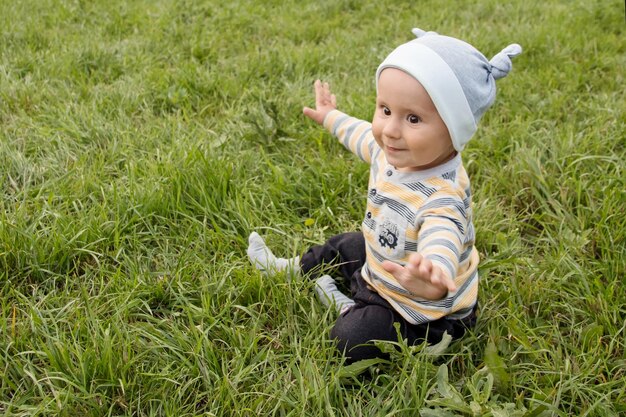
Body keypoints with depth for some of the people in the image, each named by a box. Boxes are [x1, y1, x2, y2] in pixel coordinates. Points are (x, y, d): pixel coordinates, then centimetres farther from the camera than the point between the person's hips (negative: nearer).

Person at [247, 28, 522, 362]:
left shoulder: (442, 197, -40)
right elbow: (365, 137, 11)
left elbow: (441, 243, -59)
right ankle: (291, 268, 51)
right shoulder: (396, 151, -14)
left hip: (427, 312, -8)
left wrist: (431, 277, -83)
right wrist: (331, 118, 29)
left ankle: (345, 306, 9)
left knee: (350, 340, -21)